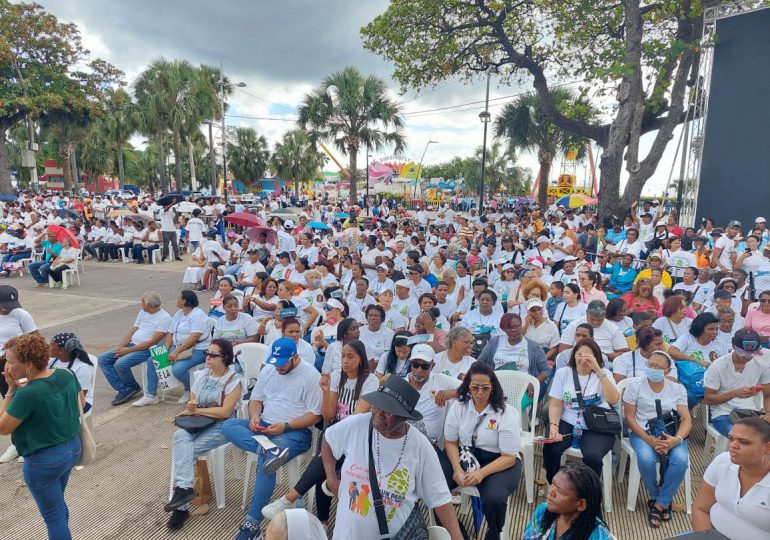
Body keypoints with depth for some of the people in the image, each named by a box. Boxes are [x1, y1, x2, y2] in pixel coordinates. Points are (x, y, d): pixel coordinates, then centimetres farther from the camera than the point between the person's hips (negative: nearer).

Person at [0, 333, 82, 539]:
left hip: (44, 461, -8)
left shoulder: (27, 393, -28)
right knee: (57, 503, 30)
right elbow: (80, 403, 9)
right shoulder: (66, 374, -8)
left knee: (53, 515, 13)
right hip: (73, 448, 8)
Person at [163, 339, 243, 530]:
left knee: (184, 450, -24)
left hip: (221, 426, -5)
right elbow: (191, 404, 9)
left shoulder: (234, 380, -8)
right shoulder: (201, 375, 10)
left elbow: (225, 412, -15)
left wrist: (197, 410, -11)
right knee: (180, 436, -28)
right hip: (198, 423, 5)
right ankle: (184, 487, -31)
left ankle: (181, 500, -15)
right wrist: (189, 409, -15)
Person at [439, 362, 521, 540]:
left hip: (498, 460, -3)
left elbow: (509, 457, -14)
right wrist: (457, 469, -18)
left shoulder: (507, 413, -15)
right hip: (463, 455, 3)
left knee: (494, 499, -32)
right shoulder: (458, 406, -5)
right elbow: (450, 442, 2)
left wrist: (481, 473, -28)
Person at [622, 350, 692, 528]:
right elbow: (629, 417, -3)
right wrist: (648, 439, -18)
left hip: (671, 433, 2)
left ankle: (658, 505, -10)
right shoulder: (635, 385, 0)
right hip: (642, 432, -2)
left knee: (681, 460, -30)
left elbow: (686, 419, 0)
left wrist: (676, 439, -22)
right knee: (646, 459, -32)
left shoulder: (678, 388, 7)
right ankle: (660, 500, -1)